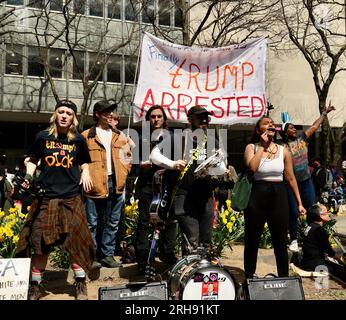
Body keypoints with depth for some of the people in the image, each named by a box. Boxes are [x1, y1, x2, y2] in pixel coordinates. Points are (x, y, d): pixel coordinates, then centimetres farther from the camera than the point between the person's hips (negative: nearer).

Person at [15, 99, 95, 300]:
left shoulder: (78, 139, 4)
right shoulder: (43, 137, 3)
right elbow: (33, 160, 14)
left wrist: (85, 173, -3)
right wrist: (29, 175, -3)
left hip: (72, 197, 0)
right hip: (46, 196, 0)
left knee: (76, 241, 0)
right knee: (40, 242, 3)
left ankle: (81, 285, 15)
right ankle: (35, 286, 18)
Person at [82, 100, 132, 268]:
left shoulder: (119, 136, 13)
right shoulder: (86, 136, -2)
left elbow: (128, 156, 18)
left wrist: (123, 174, 8)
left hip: (115, 184, 5)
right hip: (95, 185, -5)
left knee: (112, 223, 11)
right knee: (93, 223, 3)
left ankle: (107, 255, 21)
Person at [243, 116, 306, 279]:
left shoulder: (283, 151, 7)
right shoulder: (252, 147, 0)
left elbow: (290, 178, 8)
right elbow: (252, 167, -20)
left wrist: (299, 203, 6)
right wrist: (262, 146, -11)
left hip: (279, 195, 2)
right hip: (257, 195, -2)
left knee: (280, 242, 9)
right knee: (252, 241, 8)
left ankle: (284, 278, 23)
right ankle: (249, 278, 23)